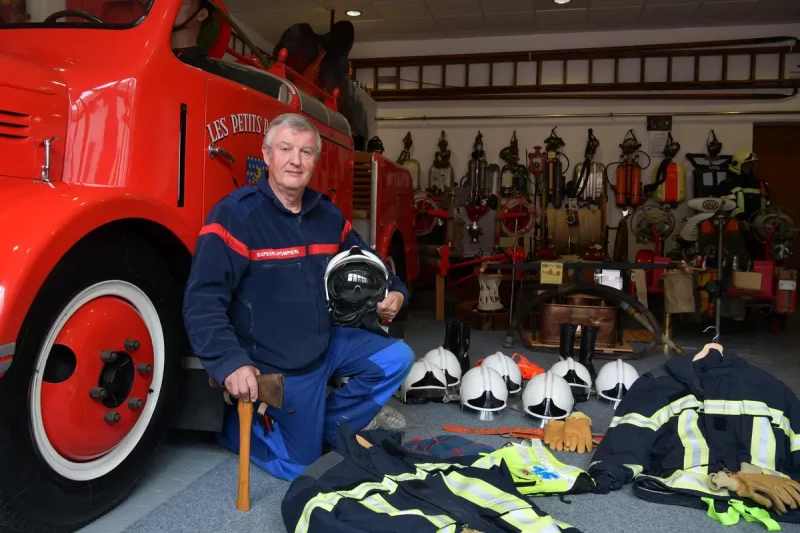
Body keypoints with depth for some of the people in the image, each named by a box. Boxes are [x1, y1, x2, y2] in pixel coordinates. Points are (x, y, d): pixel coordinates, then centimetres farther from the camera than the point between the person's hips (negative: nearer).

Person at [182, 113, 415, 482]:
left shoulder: (328, 215, 2)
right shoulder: (235, 214, -19)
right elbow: (202, 300, -25)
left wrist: (394, 293, -5)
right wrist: (230, 363, -37)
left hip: (328, 344, 6)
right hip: (278, 366, -6)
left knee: (396, 358, -1)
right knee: (299, 466, 2)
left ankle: (329, 426, 14)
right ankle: (237, 424, 28)